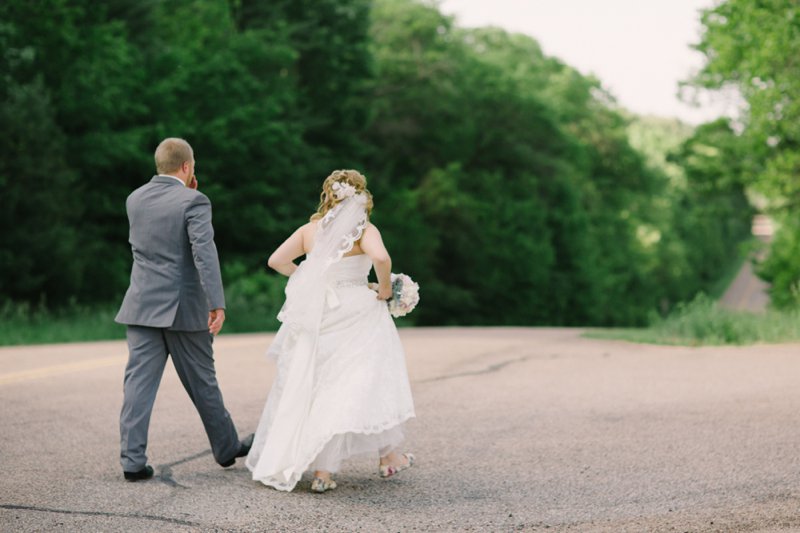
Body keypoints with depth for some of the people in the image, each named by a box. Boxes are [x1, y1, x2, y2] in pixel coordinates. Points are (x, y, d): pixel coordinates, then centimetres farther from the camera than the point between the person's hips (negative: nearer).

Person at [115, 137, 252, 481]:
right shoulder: (193, 201, -11)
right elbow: (204, 252, -21)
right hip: (183, 309, -4)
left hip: (141, 307, 4)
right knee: (202, 383, 9)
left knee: (139, 382, 1)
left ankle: (133, 460, -4)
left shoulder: (135, 199, 8)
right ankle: (226, 447, 25)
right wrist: (217, 304, -23)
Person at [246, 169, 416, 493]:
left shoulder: (310, 230, 7)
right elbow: (381, 257, -25)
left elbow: (276, 260, 4)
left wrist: (307, 280, 14)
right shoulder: (363, 230, -7)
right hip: (355, 312, -4)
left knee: (315, 388, 11)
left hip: (317, 317, 4)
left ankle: (321, 470, 12)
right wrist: (385, 287, -9)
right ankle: (389, 456, 16)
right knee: (372, 381, 7)